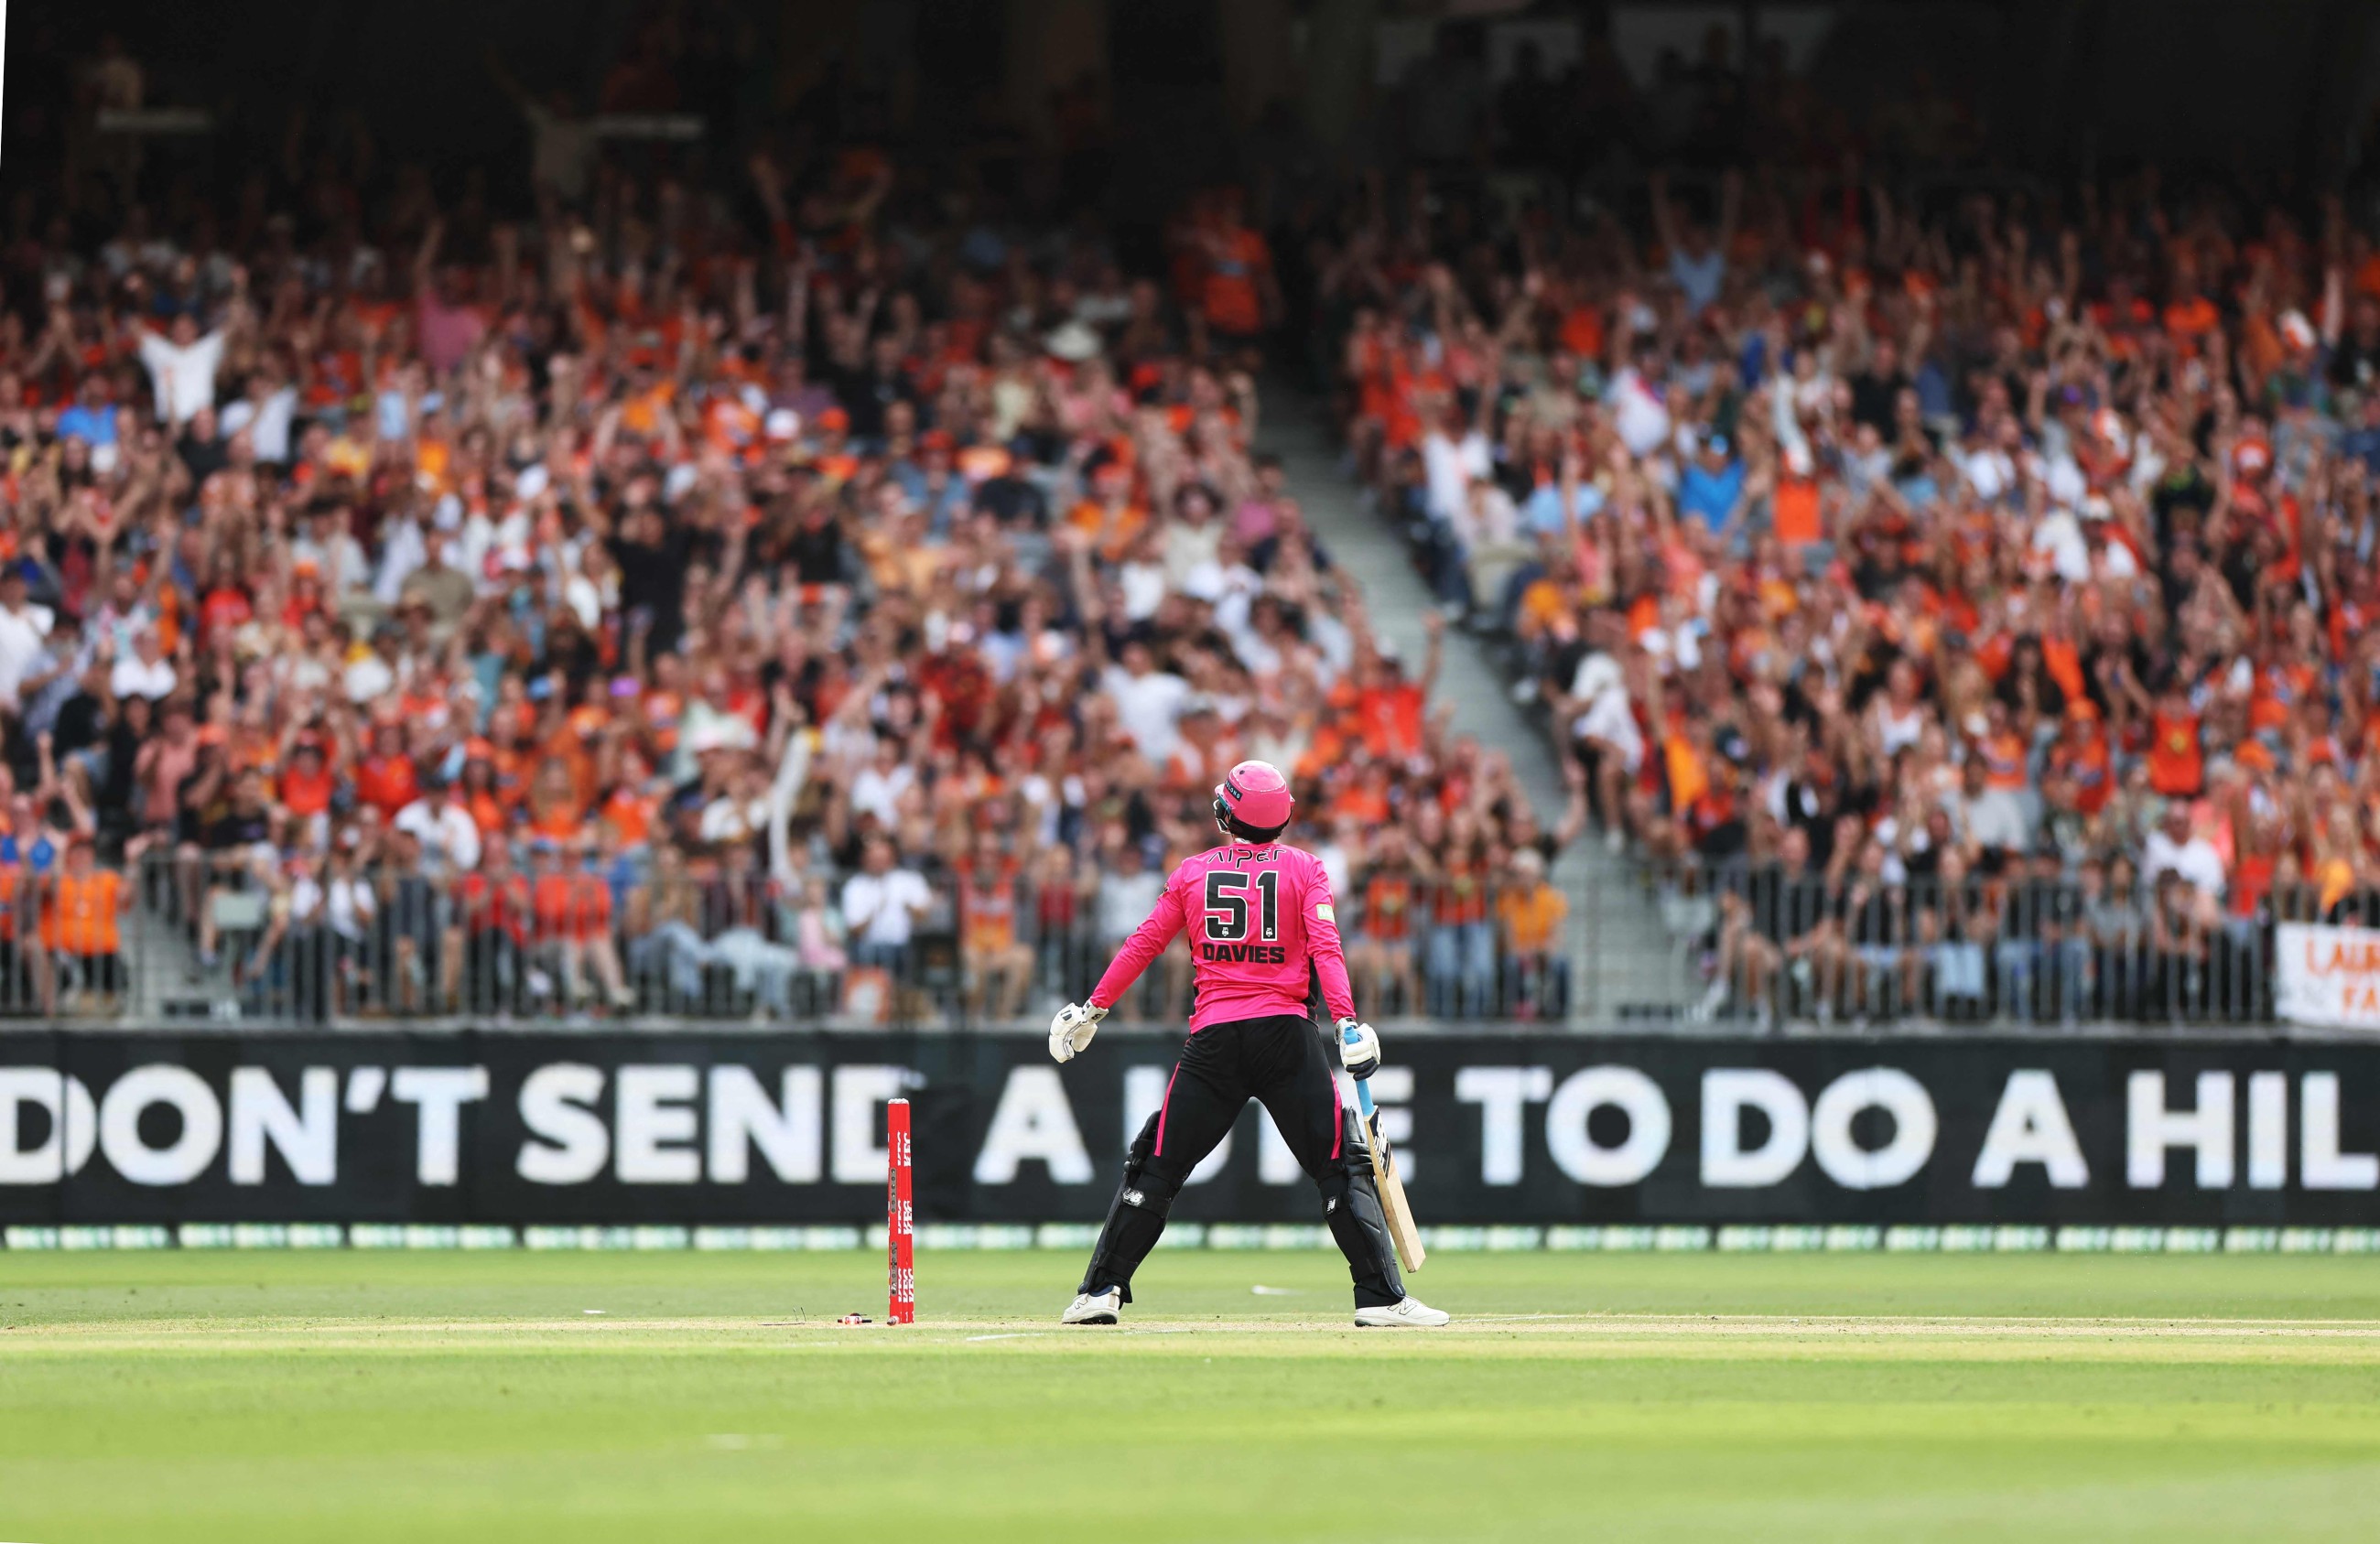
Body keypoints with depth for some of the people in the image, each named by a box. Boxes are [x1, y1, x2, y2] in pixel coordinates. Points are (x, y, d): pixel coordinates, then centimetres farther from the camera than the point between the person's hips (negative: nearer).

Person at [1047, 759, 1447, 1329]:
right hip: (1285, 1034, -1)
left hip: (1213, 1038, 1)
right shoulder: (1304, 868, 5)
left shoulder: (1192, 873, 10)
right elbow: (1325, 947, -8)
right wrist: (1347, 1023, -16)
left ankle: (1100, 1292, 4)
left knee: (1157, 1166, 10)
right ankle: (1382, 1297, -8)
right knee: (1343, 1165, 2)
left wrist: (1093, 1009, 18)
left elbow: (1143, 945, 11)